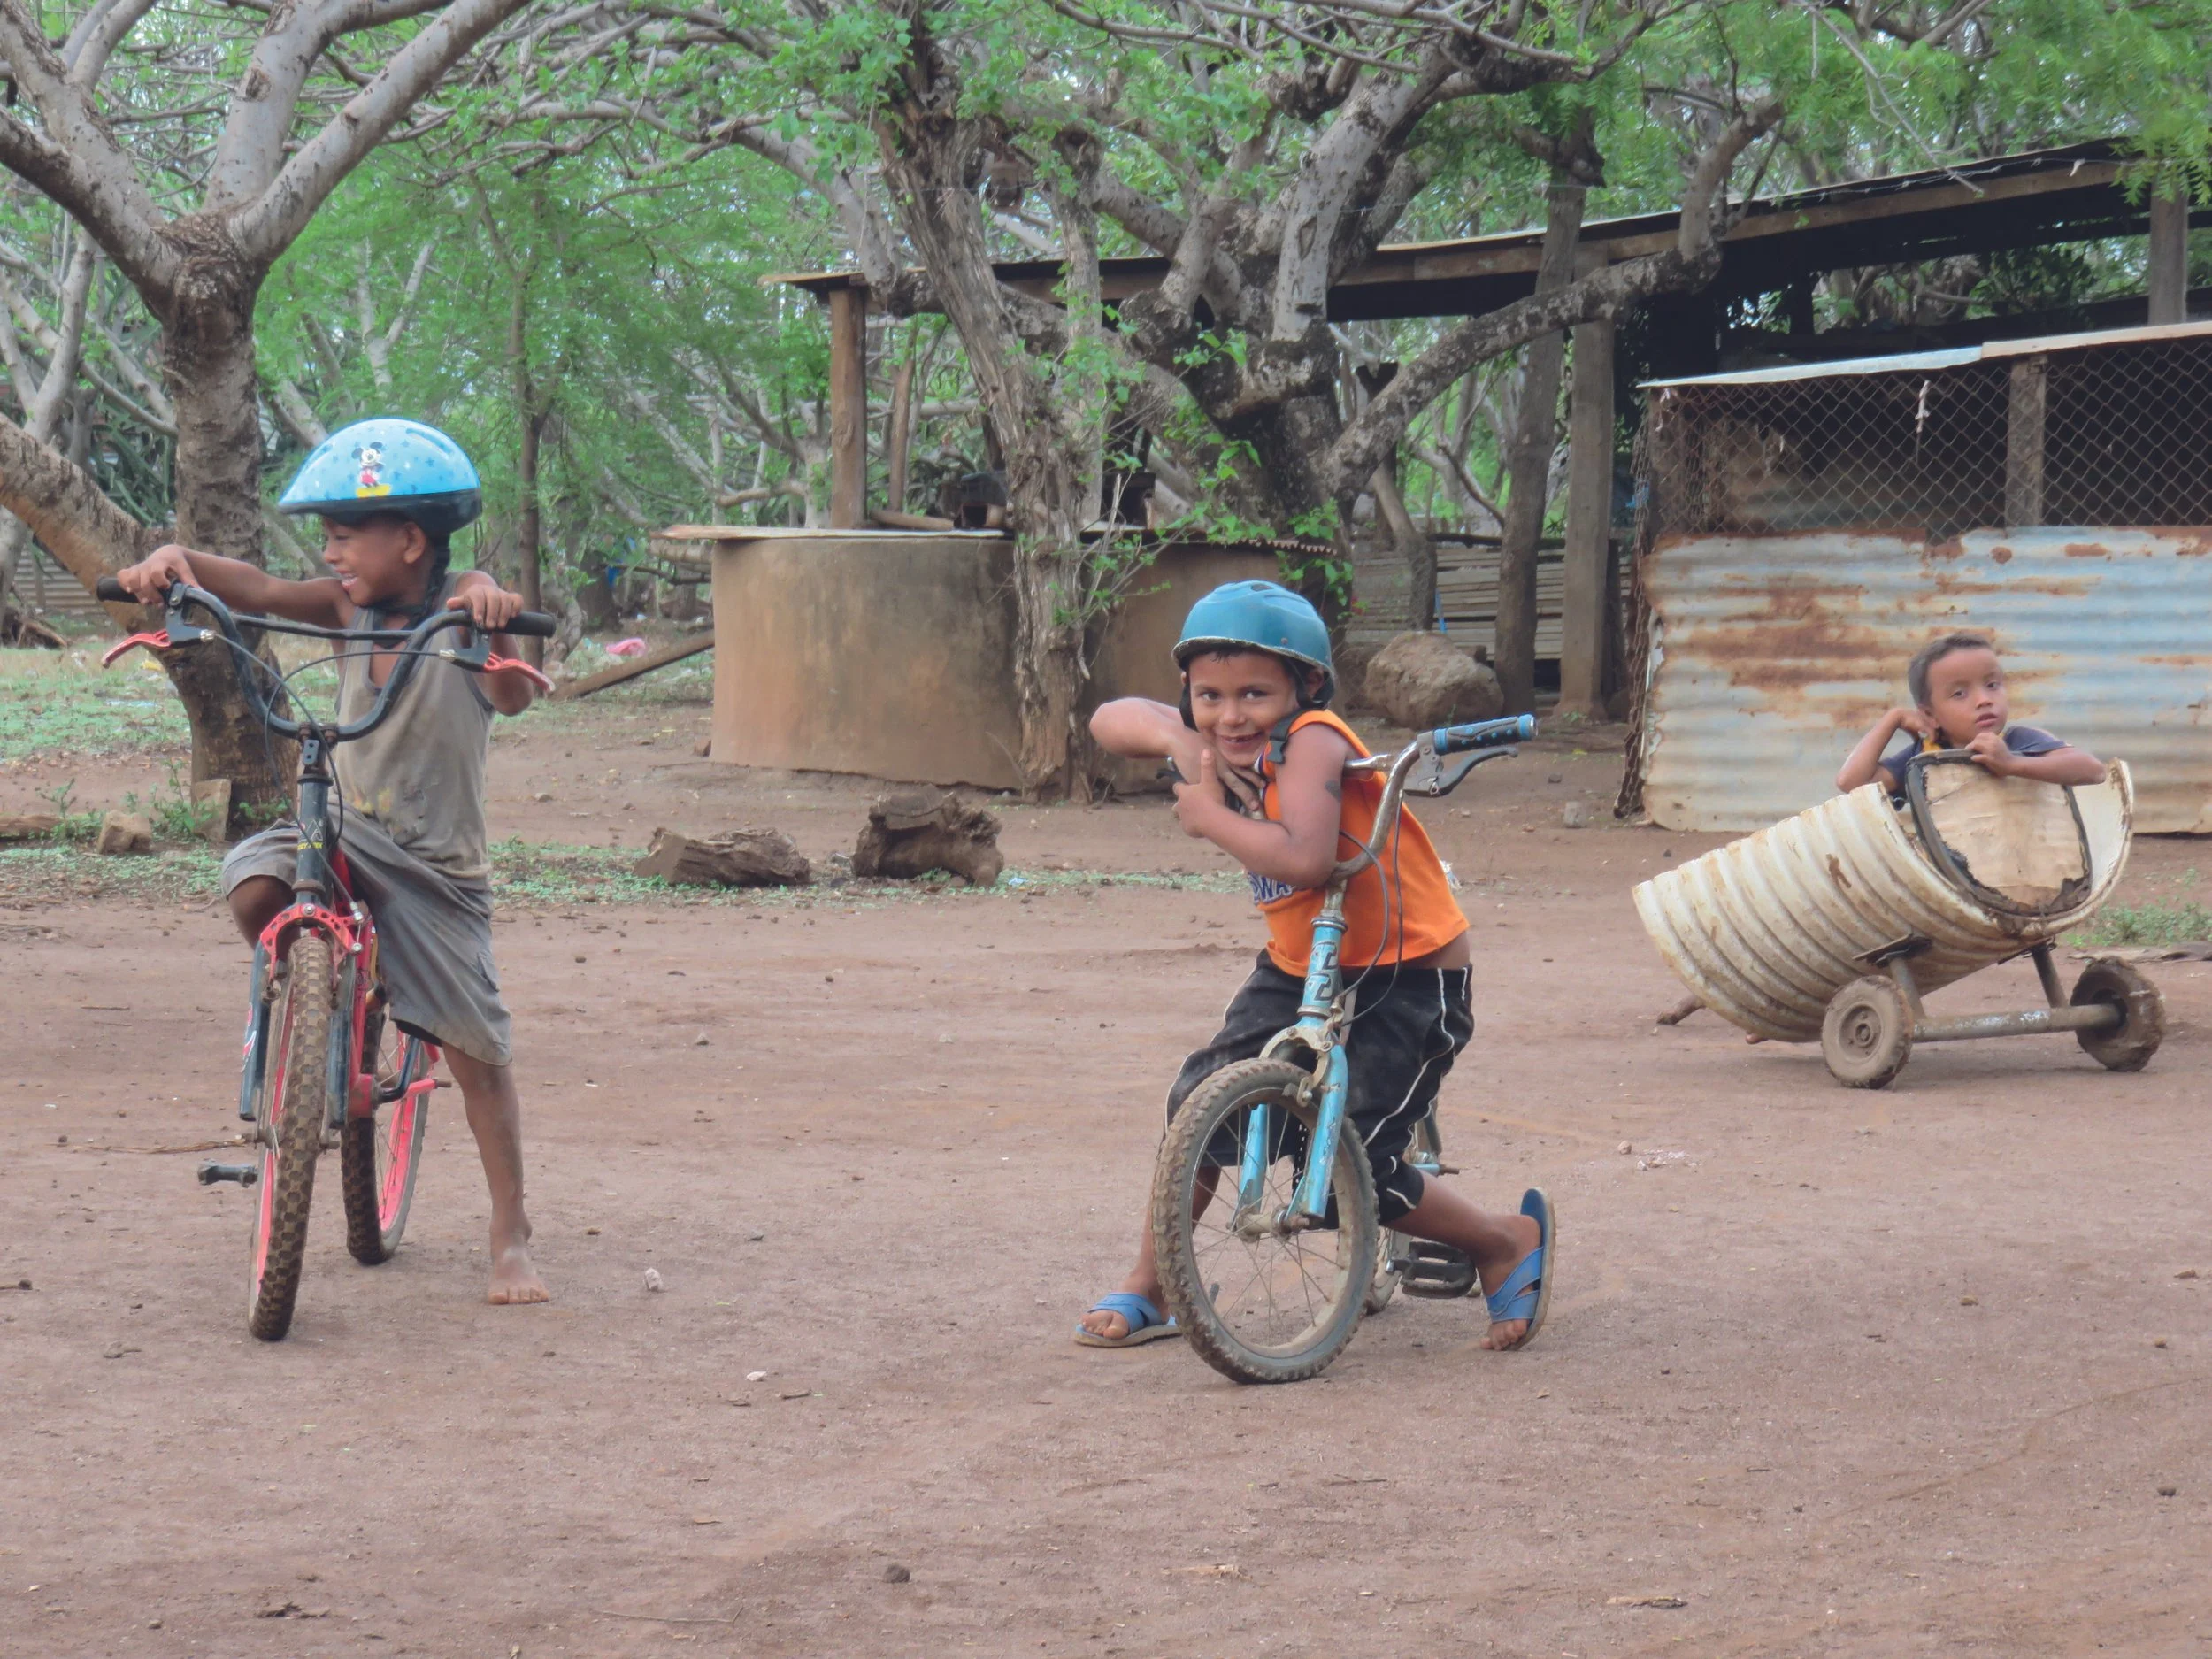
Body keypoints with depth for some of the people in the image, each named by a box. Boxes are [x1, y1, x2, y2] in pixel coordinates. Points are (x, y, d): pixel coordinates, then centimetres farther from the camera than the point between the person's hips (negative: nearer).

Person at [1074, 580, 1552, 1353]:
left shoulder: (1311, 742, -25)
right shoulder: (1230, 745, -1)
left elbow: (1304, 858, -41)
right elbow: (1110, 719, 4)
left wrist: (1209, 816, -27)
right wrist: (1179, 740, -15)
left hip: (1407, 978, -8)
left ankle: (1510, 1244, 13)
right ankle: (1147, 1290, 14)